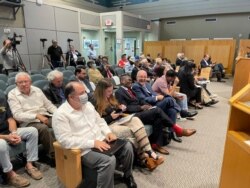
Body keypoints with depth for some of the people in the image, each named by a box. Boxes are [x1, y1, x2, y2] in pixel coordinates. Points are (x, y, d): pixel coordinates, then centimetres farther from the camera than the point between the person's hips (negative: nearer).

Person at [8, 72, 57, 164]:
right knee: (43, 128, -36)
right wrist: (37, 116, -21)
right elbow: (17, 115, -10)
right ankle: (53, 155, -21)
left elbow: (48, 104, 16)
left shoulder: (37, 90, 14)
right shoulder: (12, 94, 0)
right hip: (29, 122, -4)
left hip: (46, 116, 5)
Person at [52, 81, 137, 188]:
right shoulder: (60, 114, -14)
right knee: (109, 160, -31)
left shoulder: (87, 104, 8)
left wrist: (108, 132, -3)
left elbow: (99, 121, 17)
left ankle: (127, 175, 21)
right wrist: (93, 143, -24)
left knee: (127, 147, -4)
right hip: (85, 150, -7)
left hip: (101, 141, 8)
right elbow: (66, 141, -21)